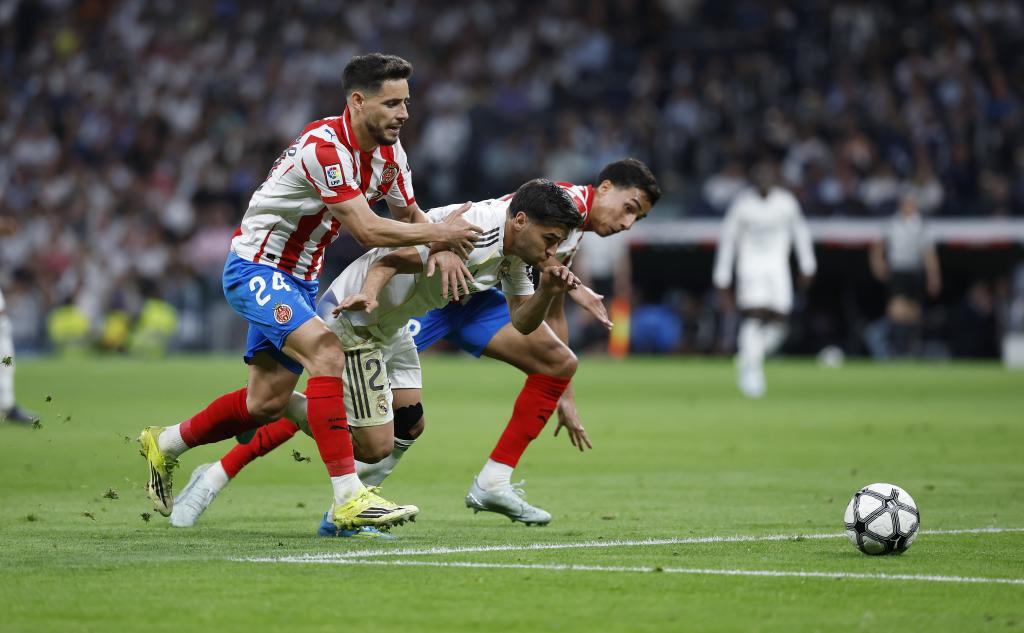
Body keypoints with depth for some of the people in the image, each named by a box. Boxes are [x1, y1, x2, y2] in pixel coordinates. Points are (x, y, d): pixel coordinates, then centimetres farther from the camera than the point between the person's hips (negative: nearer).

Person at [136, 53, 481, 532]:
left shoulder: (388, 152, 0)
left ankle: (165, 444, 36)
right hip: (255, 268, -9)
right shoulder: (324, 146, -28)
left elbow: (410, 217, 12)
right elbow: (366, 229, -31)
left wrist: (443, 246, -10)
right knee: (326, 352, -30)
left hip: (298, 278, 9)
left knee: (268, 403, 12)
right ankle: (348, 499, -33)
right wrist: (436, 233, -20)